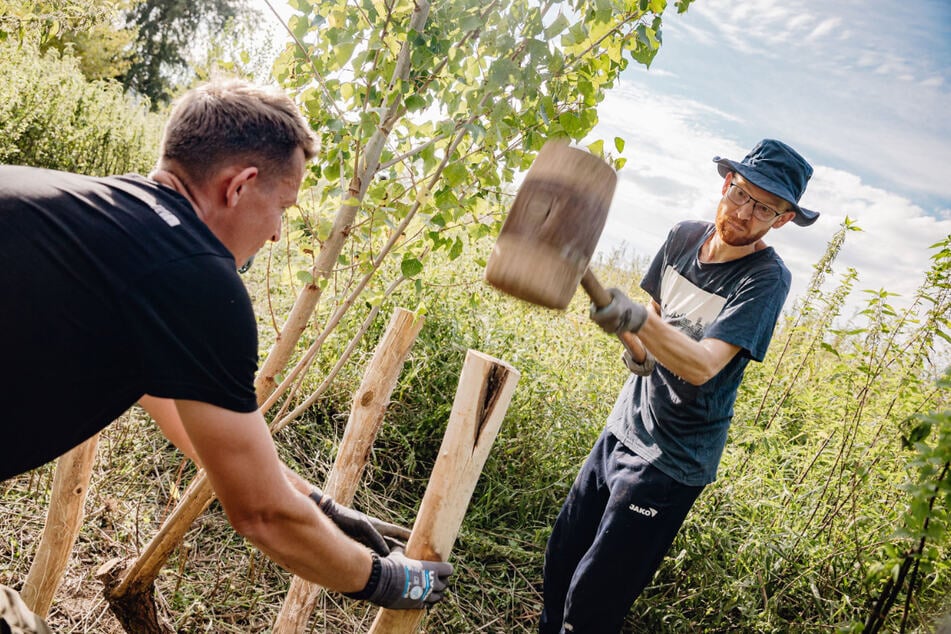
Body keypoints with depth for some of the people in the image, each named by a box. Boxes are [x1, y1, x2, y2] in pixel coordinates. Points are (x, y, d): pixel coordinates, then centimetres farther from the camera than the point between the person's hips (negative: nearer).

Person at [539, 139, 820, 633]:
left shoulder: (767, 278, -19)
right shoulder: (684, 237, 0)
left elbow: (703, 365, -31)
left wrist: (637, 319, -47)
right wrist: (637, 347, -5)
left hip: (671, 459, -6)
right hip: (623, 427, 7)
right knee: (562, 555, 16)